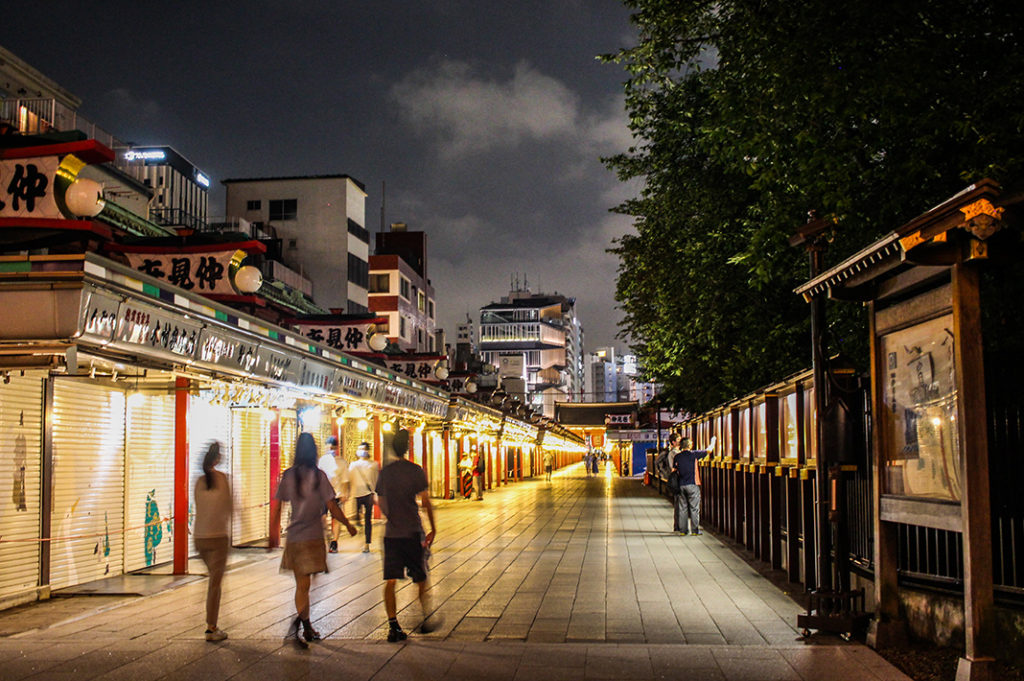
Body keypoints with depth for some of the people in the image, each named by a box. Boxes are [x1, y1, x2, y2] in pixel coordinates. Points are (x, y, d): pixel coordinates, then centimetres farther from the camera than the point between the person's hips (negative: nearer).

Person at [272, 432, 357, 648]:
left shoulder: (287, 476, 3)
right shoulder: (318, 475, -8)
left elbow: (276, 507, 5)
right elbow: (331, 506, -9)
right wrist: (348, 525, 5)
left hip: (293, 538, 4)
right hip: (312, 538, -4)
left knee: (301, 584, 14)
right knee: (304, 585, 1)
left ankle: (307, 628, 22)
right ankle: (297, 621, -23)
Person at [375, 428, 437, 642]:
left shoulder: (385, 471, 5)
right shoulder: (415, 471, -6)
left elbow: (381, 502, 13)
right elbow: (426, 502, -6)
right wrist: (433, 529, 2)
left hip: (391, 533, 3)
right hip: (412, 532, -3)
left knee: (390, 580, 2)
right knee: (421, 578, 12)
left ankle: (393, 626, -2)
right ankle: (427, 619, 22)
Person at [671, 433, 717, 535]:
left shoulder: (677, 456, 3)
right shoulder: (693, 454, -7)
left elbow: (674, 470, 5)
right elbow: (709, 450, 2)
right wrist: (712, 442, 20)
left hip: (681, 485, 4)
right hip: (692, 485, -4)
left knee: (682, 508, 8)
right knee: (694, 508, 1)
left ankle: (682, 529, 9)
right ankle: (695, 530, 2)